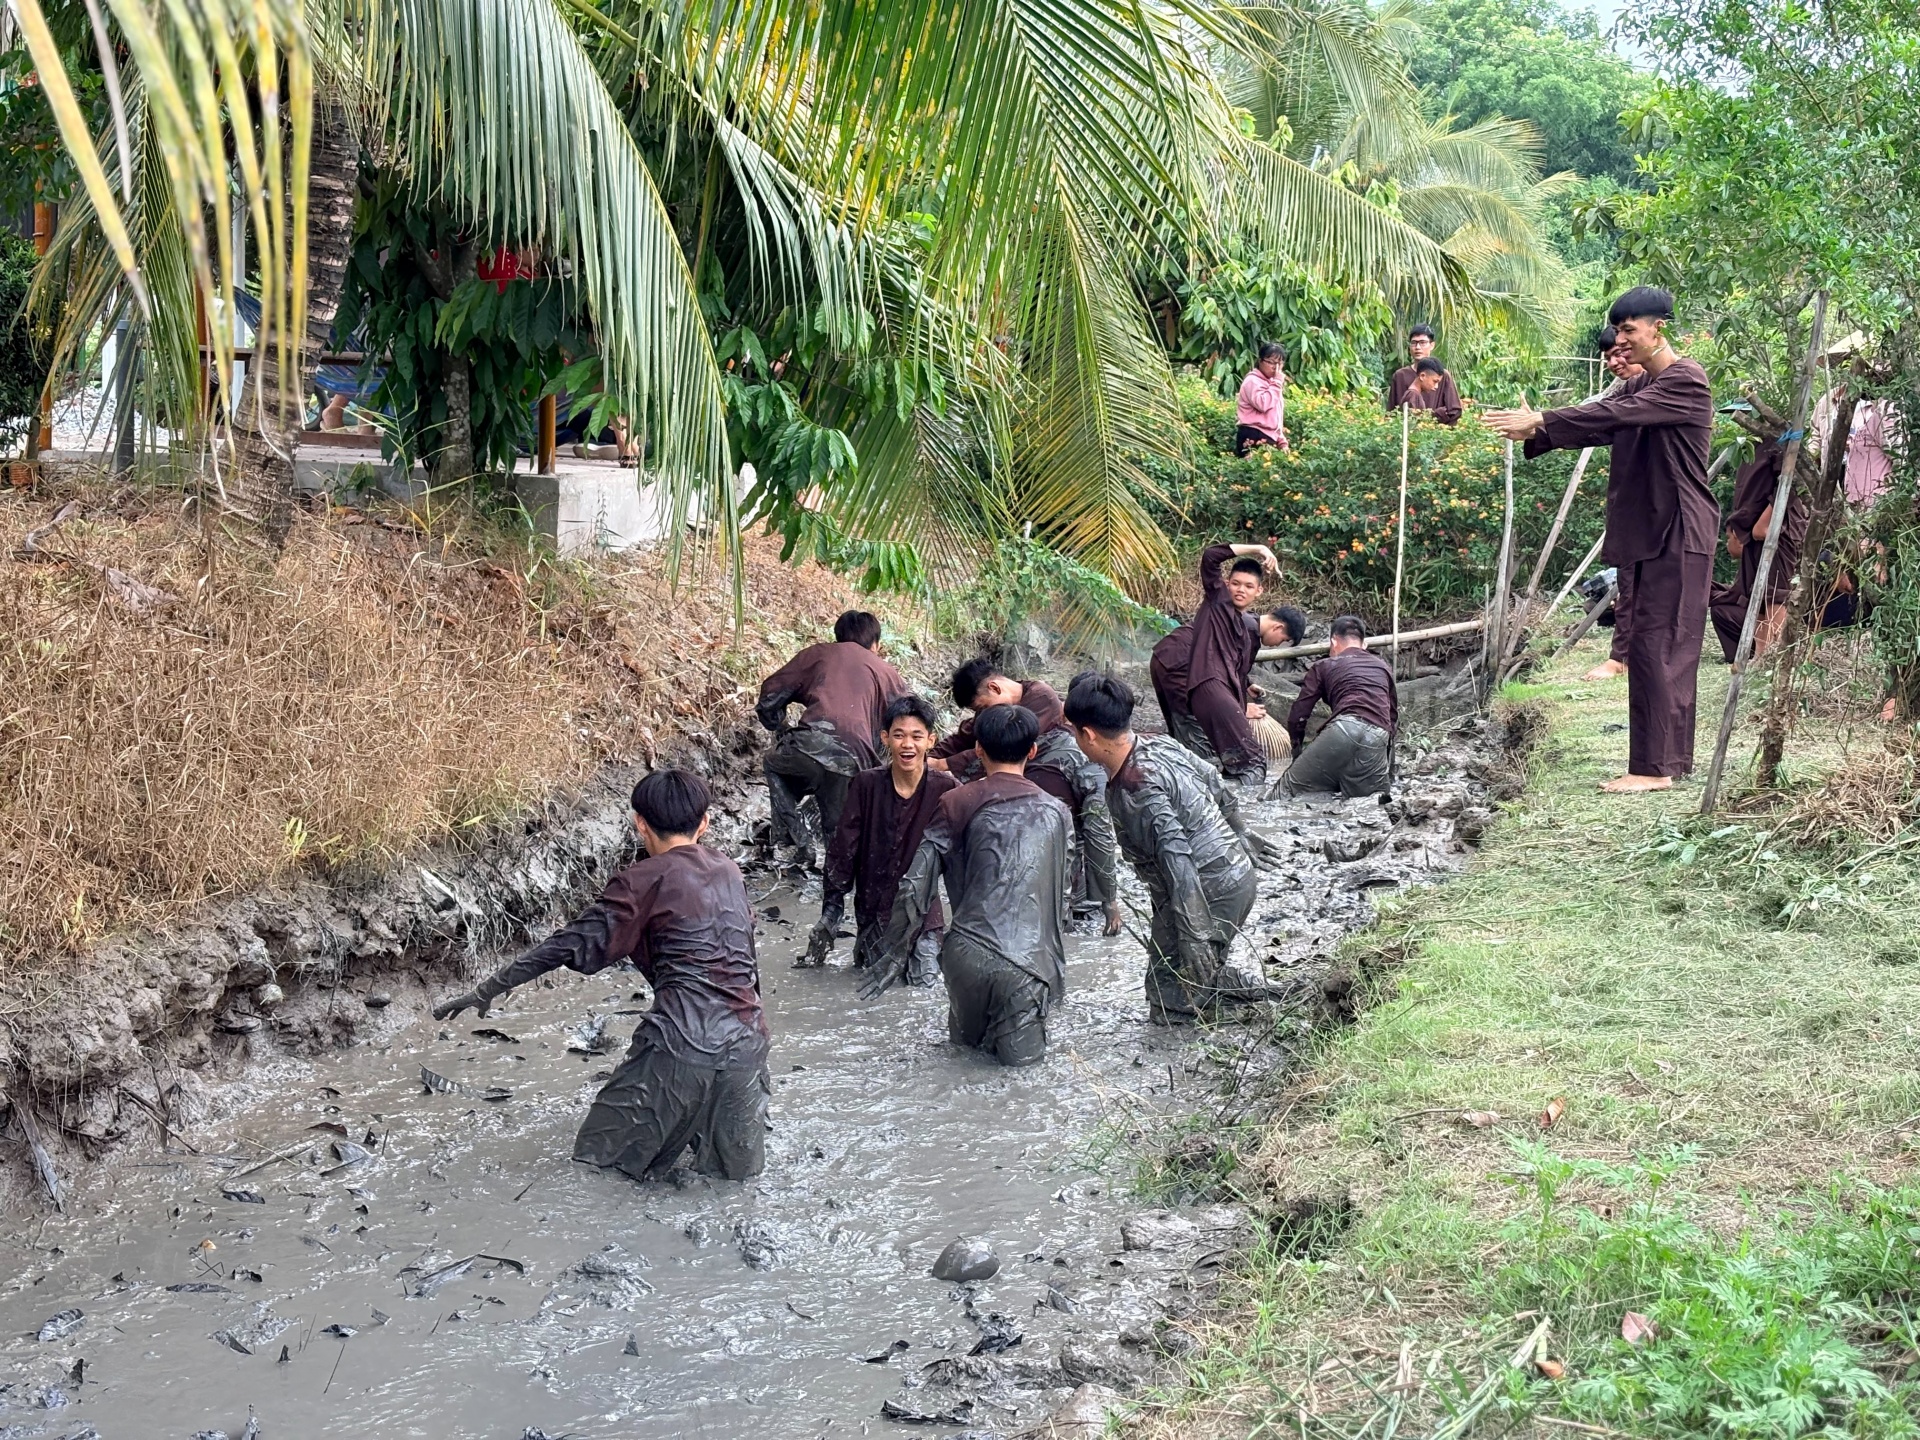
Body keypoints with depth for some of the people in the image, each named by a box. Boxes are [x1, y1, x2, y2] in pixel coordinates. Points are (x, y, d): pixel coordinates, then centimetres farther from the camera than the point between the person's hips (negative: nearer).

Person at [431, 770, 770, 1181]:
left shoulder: (647, 880, -2)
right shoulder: (729, 871, 15)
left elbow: (575, 944, -7)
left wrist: (487, 990, -3)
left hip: (682, 1040, -5)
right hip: (746, 1038, 6)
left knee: (598, 1155, 11)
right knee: (738, 1168, 22)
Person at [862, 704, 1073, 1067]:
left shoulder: (957, 803, 5)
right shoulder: (1055, 812, 15)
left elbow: (916, 886, 1)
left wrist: (895, 955, 6)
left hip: (969, 954, 0)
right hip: (1030, 962, 0)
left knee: (967, 1036, 26)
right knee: (1024, 1055, 14)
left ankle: (975, 1035, 5)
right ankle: (1017, 1037, -5)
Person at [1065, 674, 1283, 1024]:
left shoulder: (1135, 790, -25)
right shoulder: (1159, 743, 1)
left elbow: (1177, 861, -29)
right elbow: (1218, 788, 14)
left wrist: (1194, 937, -29)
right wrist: (1240, 833, 31)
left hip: (1212, 893, -9)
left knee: (1171, 1006, -1)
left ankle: (1263, 999, 1)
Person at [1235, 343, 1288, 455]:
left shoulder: (1270, 383, 24)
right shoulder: (1253, 381, -5)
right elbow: (1263, 404, -23)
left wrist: (1282, 441, 20)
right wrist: (1277, 383, -15)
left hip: (1269, 438, 9)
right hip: (1253, 437, -9)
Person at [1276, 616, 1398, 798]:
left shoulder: (1325, 666, 22)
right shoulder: (1384, 667, 33)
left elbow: (1297, 716, 15)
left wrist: (1297, 749, 31)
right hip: (1379, 741, 3)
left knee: (1287, 789, 1)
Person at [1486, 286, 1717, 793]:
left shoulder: (1687, 380, -11)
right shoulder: (1638, 386, 19)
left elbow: (1614, 415, -23)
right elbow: (1599, 423, 7)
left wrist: (1541, 421, -26)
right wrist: (1535, 434, -10)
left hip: (1679, 534, -9)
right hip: (1650, 533, 9)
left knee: (1656, 644, -12)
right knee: (1668, 647, 12)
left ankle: (1653, 766, -11)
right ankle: (1674, 756, 18)